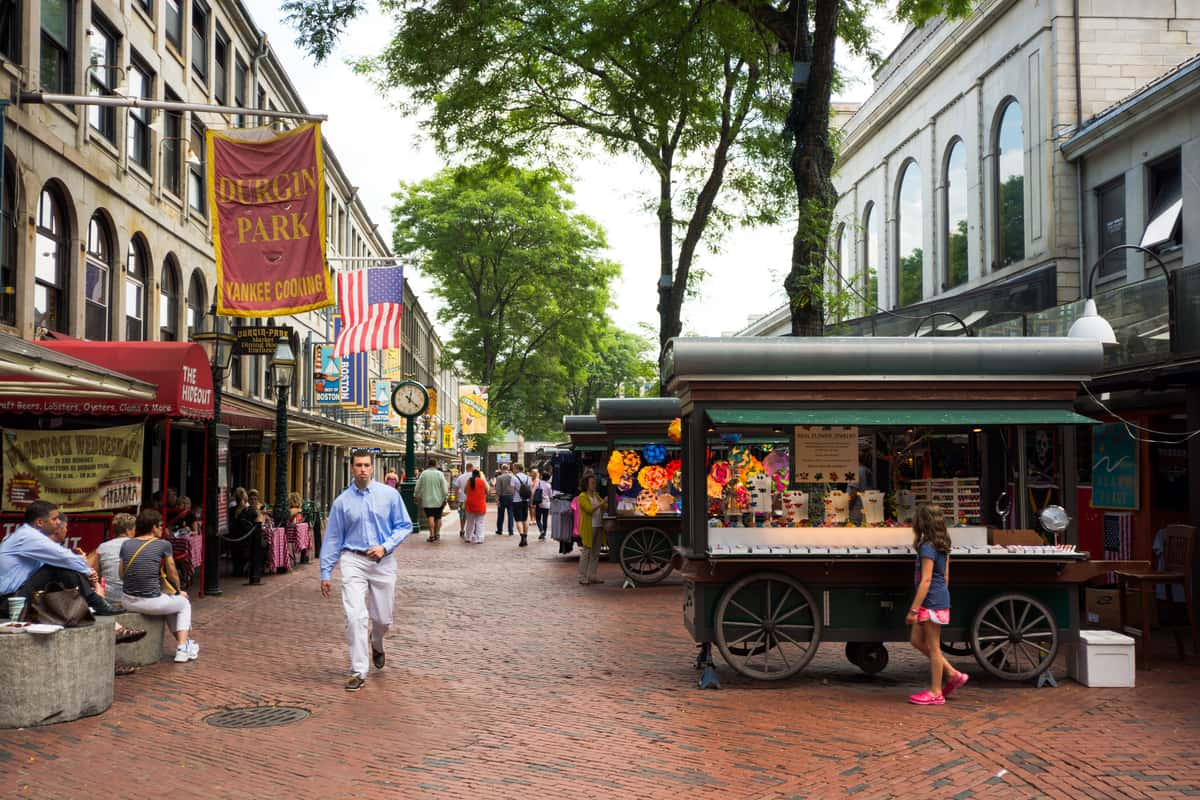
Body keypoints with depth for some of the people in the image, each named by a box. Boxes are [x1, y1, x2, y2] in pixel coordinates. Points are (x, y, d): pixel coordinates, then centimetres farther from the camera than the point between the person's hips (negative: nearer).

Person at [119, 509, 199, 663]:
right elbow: (172, 575, 5)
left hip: (128, 602, 6)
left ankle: (183, 641, 41)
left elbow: (121, 574, 13)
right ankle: (183, 648, 14)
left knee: (168, 603, 34)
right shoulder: (163, 545, -7)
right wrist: (178, 591, 24)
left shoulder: (126, 544, 5)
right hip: (151, 603, -6)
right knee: (184, 603, 24)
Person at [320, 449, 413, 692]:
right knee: (355, 616, -13)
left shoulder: (389, 495, 0)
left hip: (383, 562, 1)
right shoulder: (342, 501, 2)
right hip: (353, 561, -1)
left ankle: (377, 645, 43)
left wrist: (385, 547, -12)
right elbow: (332, 538, 7)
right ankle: (358, 672, -6)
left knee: (382, 618, 8)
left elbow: (404, 526, 3)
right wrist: (325, 573, 5)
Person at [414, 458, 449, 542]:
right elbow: (444, 488, -7)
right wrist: (444, 499, 1)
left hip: (427, 500, 0)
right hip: (438, 501, 0)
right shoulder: (440, 474, -5)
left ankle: (432, 535, -15)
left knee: (430, 517, -5)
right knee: (438, 518, 12)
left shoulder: (423, 474, -1)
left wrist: (417, 497, 18)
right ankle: (437, 534, 16)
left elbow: (417, 487, 5)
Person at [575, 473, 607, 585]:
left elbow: (605, 506, 15)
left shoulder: (596, 495, 17)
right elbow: (590, 509, -17)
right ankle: (582, 578, -2)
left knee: (595, 553, 8)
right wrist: (602, 503, -25)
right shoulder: (582, 496, -5)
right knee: (586, 553, -5)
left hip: (598, 527, 7)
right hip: (588, 528, -7)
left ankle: (592, 577, 13)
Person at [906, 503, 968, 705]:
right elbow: (945, 576, 16)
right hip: (941, 598, 9)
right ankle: (953, 674, 19)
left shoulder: (927, 548, -17)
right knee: (917, 640, 16)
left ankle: (935, 692, 10)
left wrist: (914, 609, -20)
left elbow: (925, 580, -21)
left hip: (932, 602, -9)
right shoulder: (942, 546, 10)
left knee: (933, 647, 1)